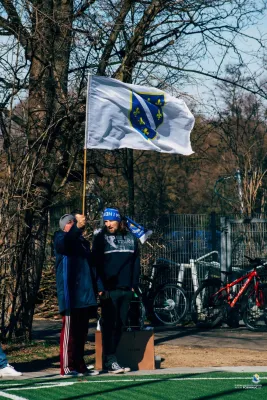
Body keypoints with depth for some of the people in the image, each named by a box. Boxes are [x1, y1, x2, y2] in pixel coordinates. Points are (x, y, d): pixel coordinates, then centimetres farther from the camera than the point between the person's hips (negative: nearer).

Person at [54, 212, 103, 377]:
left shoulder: (83, 241, 23)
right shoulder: (61, 239, 1)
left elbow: (91, 265, 25)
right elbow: (64, 243, -25)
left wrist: (99, 286, 15)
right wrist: (78, 228, -42)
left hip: (85, 293, 7)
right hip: (70, 293, -7)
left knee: (82, 331, 9)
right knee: (70, 330, -9)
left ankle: (79, 364, 15)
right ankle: (67, 367, -8)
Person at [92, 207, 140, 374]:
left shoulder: (131, 238, 11)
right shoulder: (101, 238, 0)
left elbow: (136, 262, 14)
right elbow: (96, 263, -4)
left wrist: (134, 284, 5)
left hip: (126, 290, 4)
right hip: (109, 290, -4)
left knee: (120, 325, 7)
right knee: (109, 325, -4)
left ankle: (111, 355, 16)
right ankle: (110, 360, -3)